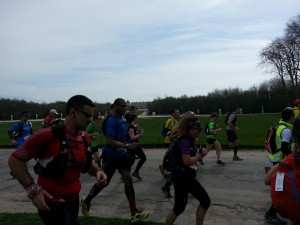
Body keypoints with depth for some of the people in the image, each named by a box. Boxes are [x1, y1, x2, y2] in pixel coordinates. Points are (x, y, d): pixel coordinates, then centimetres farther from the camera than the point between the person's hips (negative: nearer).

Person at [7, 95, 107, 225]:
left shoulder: (84, 138, -3)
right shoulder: (48, 135, -25)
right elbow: (14, 160, -16)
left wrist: (97, 172, -6)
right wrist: (32, 189, -23)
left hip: (74, 200, 8)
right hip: (51, 204, -7)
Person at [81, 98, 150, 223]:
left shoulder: (121, 119, 6)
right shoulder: (111, 120, -21)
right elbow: (110, 141, -28)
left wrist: (127, 146, 16)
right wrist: (127, 146, -30)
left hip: (121, 154, 8)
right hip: (110, 156, -8)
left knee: (128, 179, 2)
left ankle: (134, 213, 9)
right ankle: (86, 201, 35)